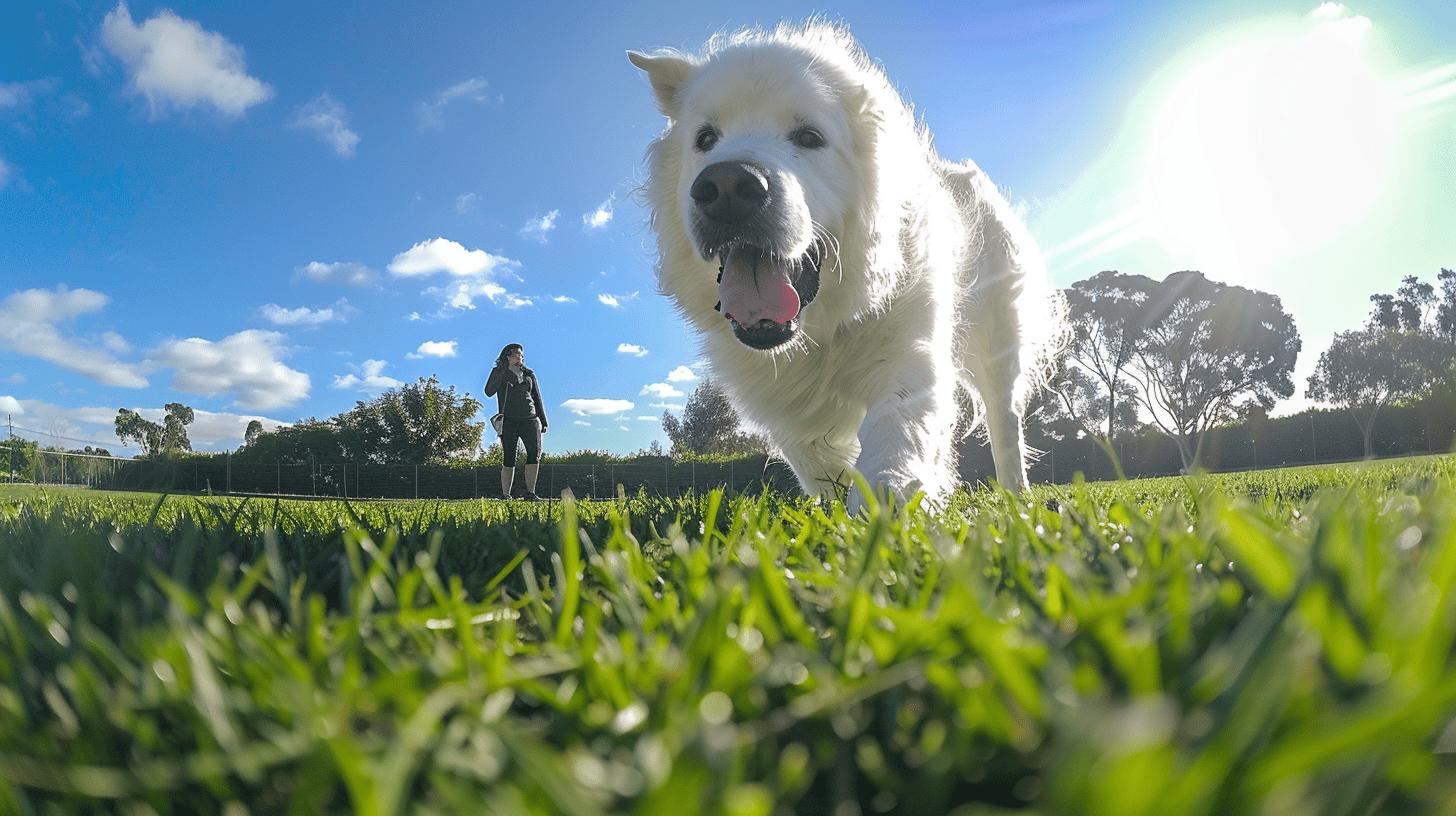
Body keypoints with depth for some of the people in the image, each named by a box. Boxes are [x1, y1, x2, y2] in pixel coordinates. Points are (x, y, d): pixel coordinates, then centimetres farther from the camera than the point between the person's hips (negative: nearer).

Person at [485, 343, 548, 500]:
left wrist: (543, 421, 14)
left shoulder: (529, 374, 16)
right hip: (508, 421, -3)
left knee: (535, 454, -12)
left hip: (530, 419, 3)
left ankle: (530, 493, -8)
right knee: (509, 459, -4)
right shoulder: (499, 373, 6)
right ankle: (505, 495, 3)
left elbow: (537, 398, 19)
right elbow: (489, 392, -10)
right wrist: (499, 373, -19)